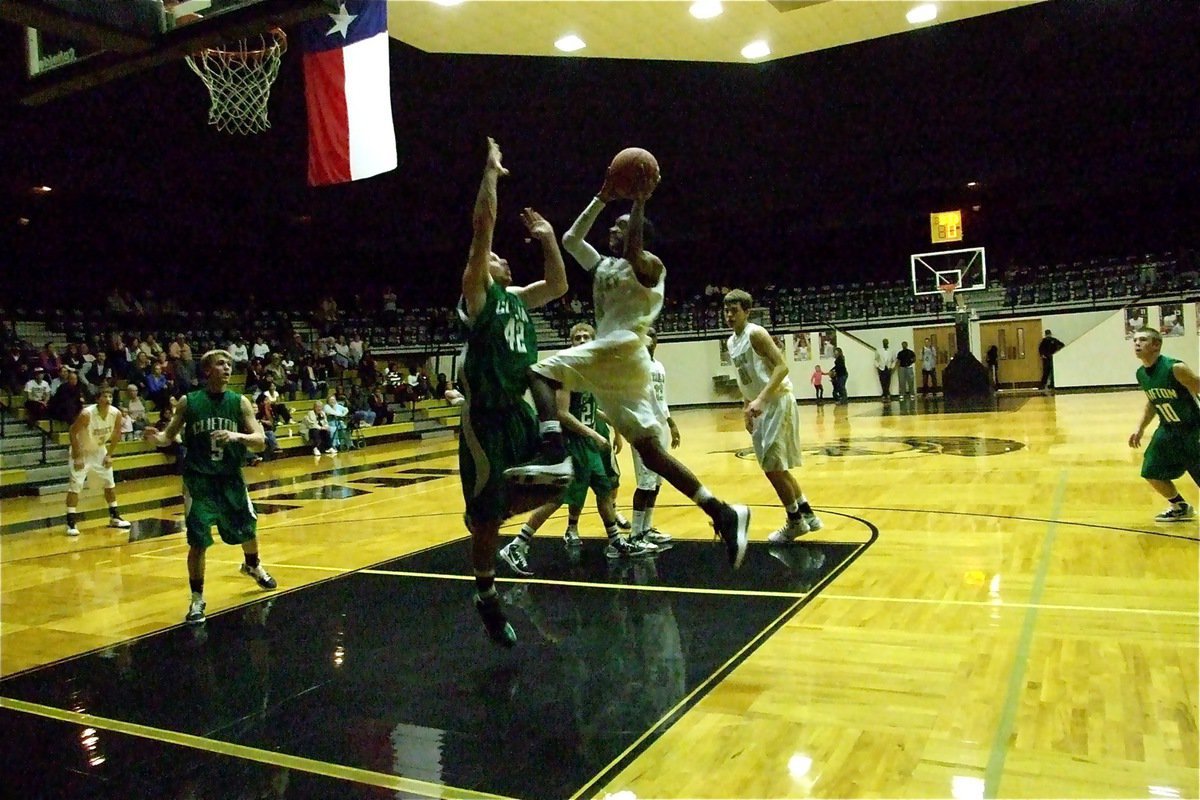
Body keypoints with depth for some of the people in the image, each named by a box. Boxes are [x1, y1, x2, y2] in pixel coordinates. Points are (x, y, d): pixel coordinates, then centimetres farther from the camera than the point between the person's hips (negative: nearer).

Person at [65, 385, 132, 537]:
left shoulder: (116, 413, -17)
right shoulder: (87, 414, -31)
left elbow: (117, 433, 0)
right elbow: (73, 432, -22)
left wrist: (109, 454, -1)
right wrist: (77, 457, -21)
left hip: (99, 450, 5)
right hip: (82, 451, -5)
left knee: (110, 482, 8)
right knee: (75, 485, -12)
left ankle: (114, 517, 20)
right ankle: (71, 522, -6)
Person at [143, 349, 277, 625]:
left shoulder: (240, 402, -4)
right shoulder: (188, 402, -6)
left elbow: (260, 442, -9)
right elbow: (170, 435, 3)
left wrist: (236, 436, -29)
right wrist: (157, 437, -20)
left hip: (231, 478, 2)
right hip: (199, 481, -2)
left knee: (248, 530, 18)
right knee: (198, 543, -6)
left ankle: (253, 566, 50)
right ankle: (197, 599, 11)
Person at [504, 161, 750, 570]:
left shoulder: (649, 265, 2)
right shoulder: (602, 266, 27)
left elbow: (633, 252, -21)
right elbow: (570, 239, 26)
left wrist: (640, 202, -13)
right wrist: (602, 198, 25)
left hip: (622, 351, -9)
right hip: (617, 365, 9)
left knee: (541, 371, -16)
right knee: (650, 451, 3)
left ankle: (554, 456, -36)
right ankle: (724, 515, 1)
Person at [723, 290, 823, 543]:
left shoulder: (756, 333, -14)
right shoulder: (732, 342, 13)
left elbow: (782, 366, -22)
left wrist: (761, 400, -30)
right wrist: (746, 408, 18)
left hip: (777, 402, -10)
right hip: (761, 406, 10)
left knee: (772, 465, -9)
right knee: (774, 465, 14)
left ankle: (796, 521, 6)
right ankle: (807, 515, 26)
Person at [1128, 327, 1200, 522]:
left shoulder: (1175, 368, -25)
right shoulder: (1141, 374, -2)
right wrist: (1140, 428, 10)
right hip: (1168, 430, 7)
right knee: (1151, 472, 8)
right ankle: (1181, 508, 33)